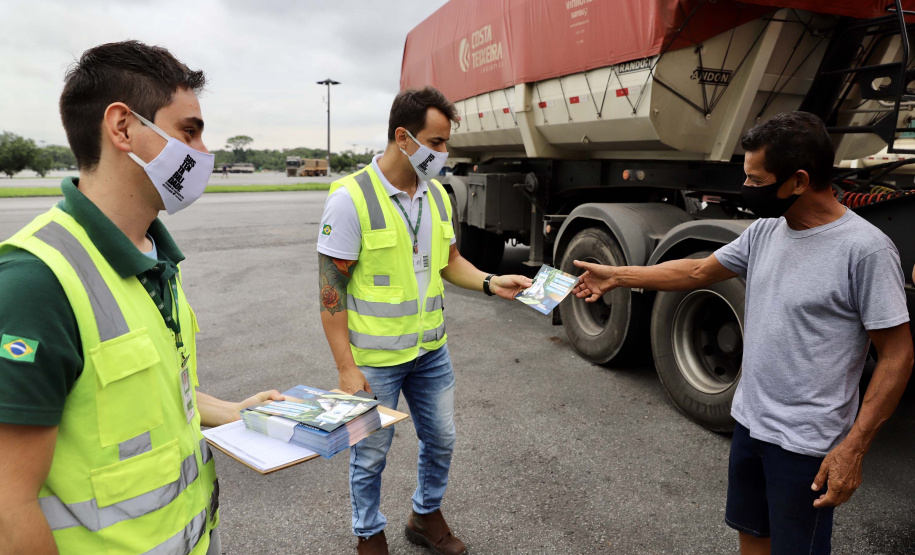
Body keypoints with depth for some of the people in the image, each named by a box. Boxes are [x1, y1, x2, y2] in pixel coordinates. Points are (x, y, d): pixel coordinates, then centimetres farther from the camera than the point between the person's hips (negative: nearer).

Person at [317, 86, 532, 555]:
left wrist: (492, 283, -4)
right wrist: (346, 369, -17)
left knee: (441, 440, 19)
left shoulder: (436, 194, 3)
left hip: (431, 352, 6)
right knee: (371, 454, 13)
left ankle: (426, 516, 45)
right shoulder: (351, 199, -18)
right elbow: (331, 292, -16)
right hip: (375, 360, -6)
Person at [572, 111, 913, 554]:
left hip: (805, 443, -6)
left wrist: (853, 448, -18)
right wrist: (615, 276, 11)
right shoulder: (765, 231, 0)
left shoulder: (865, 249, -20)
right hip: (749, 421, 7)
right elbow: (698, 271, 11)